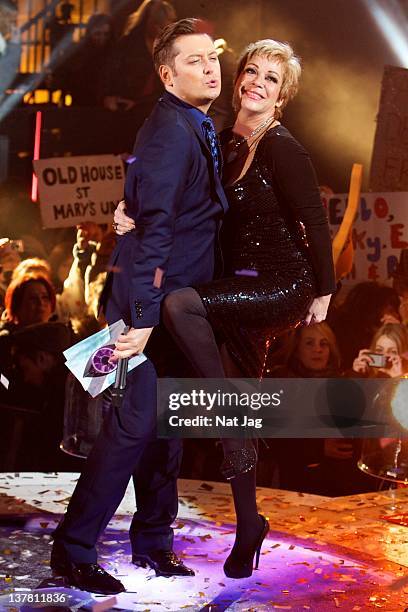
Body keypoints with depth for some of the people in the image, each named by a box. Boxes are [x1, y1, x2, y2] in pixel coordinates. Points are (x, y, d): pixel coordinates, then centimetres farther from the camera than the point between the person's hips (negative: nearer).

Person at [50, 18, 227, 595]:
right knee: (136, 422, -9)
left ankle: (153, 542, 27)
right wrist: (143, 315, -30)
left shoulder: (197, 127, 15)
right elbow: (154, 226, -25)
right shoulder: (170, 131, -17)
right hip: (155, 300, -10)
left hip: (180, 301, 10)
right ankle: (73, 548, 3)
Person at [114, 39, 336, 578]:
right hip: (241, 288, 8)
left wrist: (323, 292, -4)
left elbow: (314, 220, -11)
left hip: (283, 286, -8)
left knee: (179, 304, -29)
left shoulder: (282, 147, -14)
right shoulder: (223, 143, 8)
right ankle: (248, 525, 23)